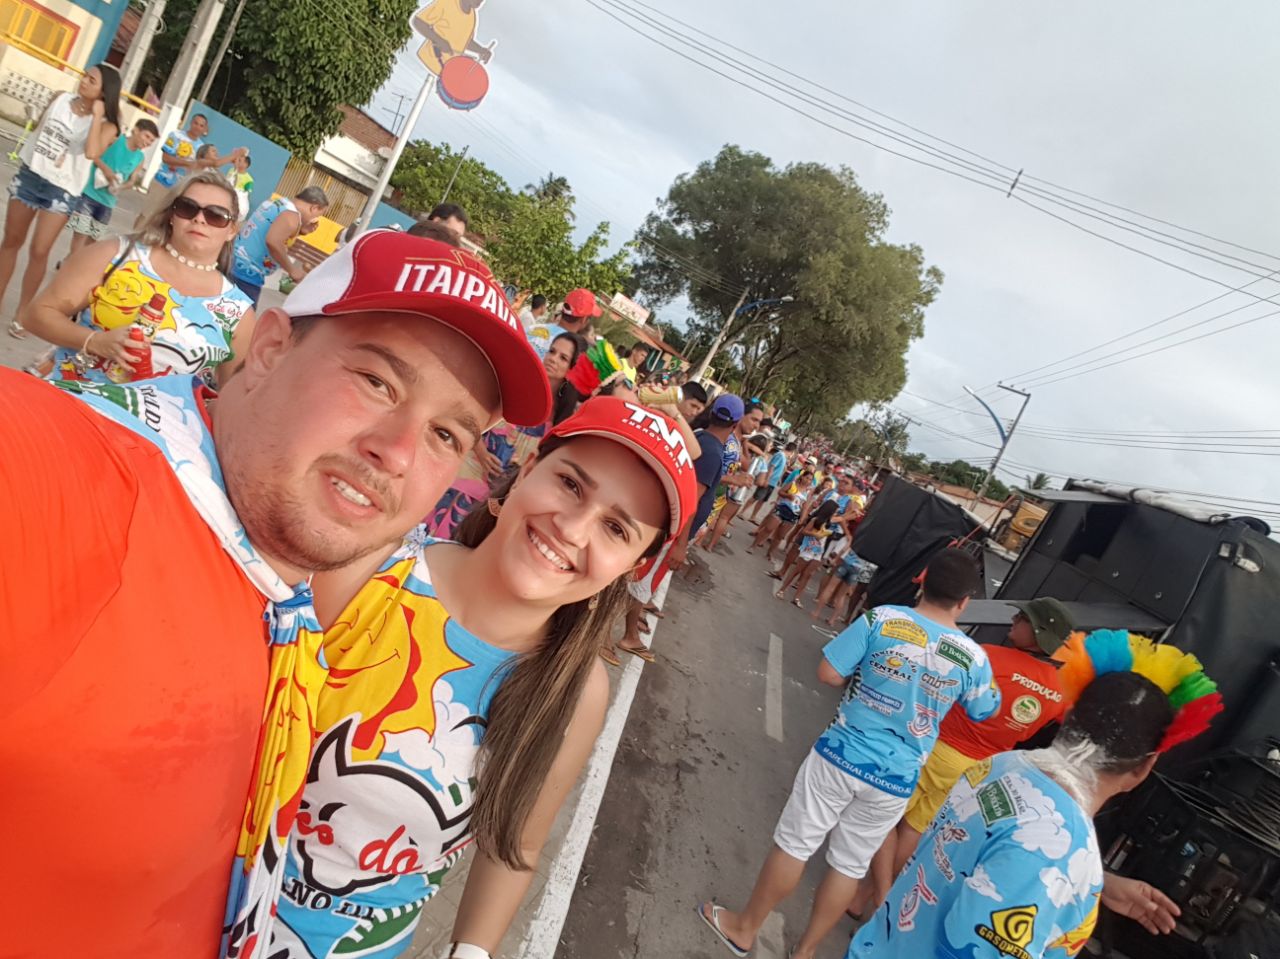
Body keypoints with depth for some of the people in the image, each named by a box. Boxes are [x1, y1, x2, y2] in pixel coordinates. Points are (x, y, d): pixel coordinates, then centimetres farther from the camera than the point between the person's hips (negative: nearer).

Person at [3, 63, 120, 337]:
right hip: (30, 175, 4)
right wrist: (24, 158, 16)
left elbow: (91, 153, -30)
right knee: (11, 241, 12)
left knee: (39, 252, -6)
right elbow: (37, 128, 15)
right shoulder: (60, 100, 2)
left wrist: (96, 116, -25)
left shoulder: (106, 125, -11)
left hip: (62, 191, -4)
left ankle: (21, 313, 8)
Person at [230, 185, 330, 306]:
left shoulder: (277, 202, 12)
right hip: (246, 273, -9)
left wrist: (299, 231, 13)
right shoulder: (292, 217, -15)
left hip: (233, 263, 9)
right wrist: (292, 270, -19)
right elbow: (273, 242, -31)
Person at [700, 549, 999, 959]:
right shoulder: (974, 658, -8)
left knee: (794, 844, 13)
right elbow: (985, 711, 12)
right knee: (850, 864, 19)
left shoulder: (882, 619, -14)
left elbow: (828, 673, -12)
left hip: (841, 756, -2)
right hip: (895, 781, 2)